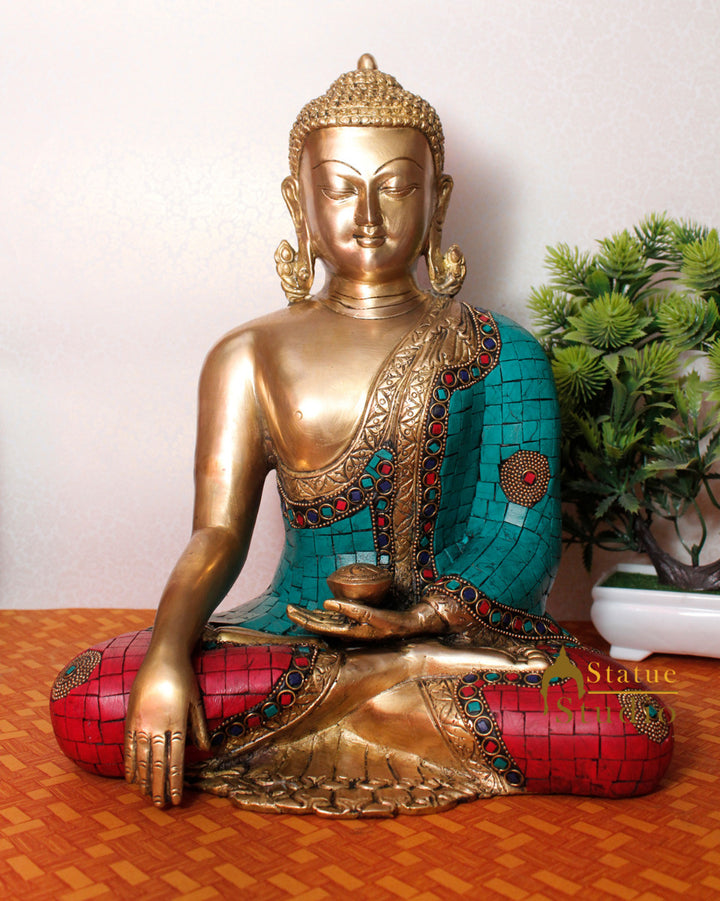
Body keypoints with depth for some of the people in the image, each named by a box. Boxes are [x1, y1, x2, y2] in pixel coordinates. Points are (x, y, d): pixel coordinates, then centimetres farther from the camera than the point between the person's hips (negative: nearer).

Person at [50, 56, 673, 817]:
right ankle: (412, 676, -13)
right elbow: (216, 533, -2)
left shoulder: (500, 353, 2)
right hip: (291, 633, 1)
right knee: (85, 706, -22)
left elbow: (527, 544, -4)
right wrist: (166, 657, -21)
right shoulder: (248, 358, 7)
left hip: (461, 631, 0)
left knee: (637, 739, -26)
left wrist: (420, 616, -22)